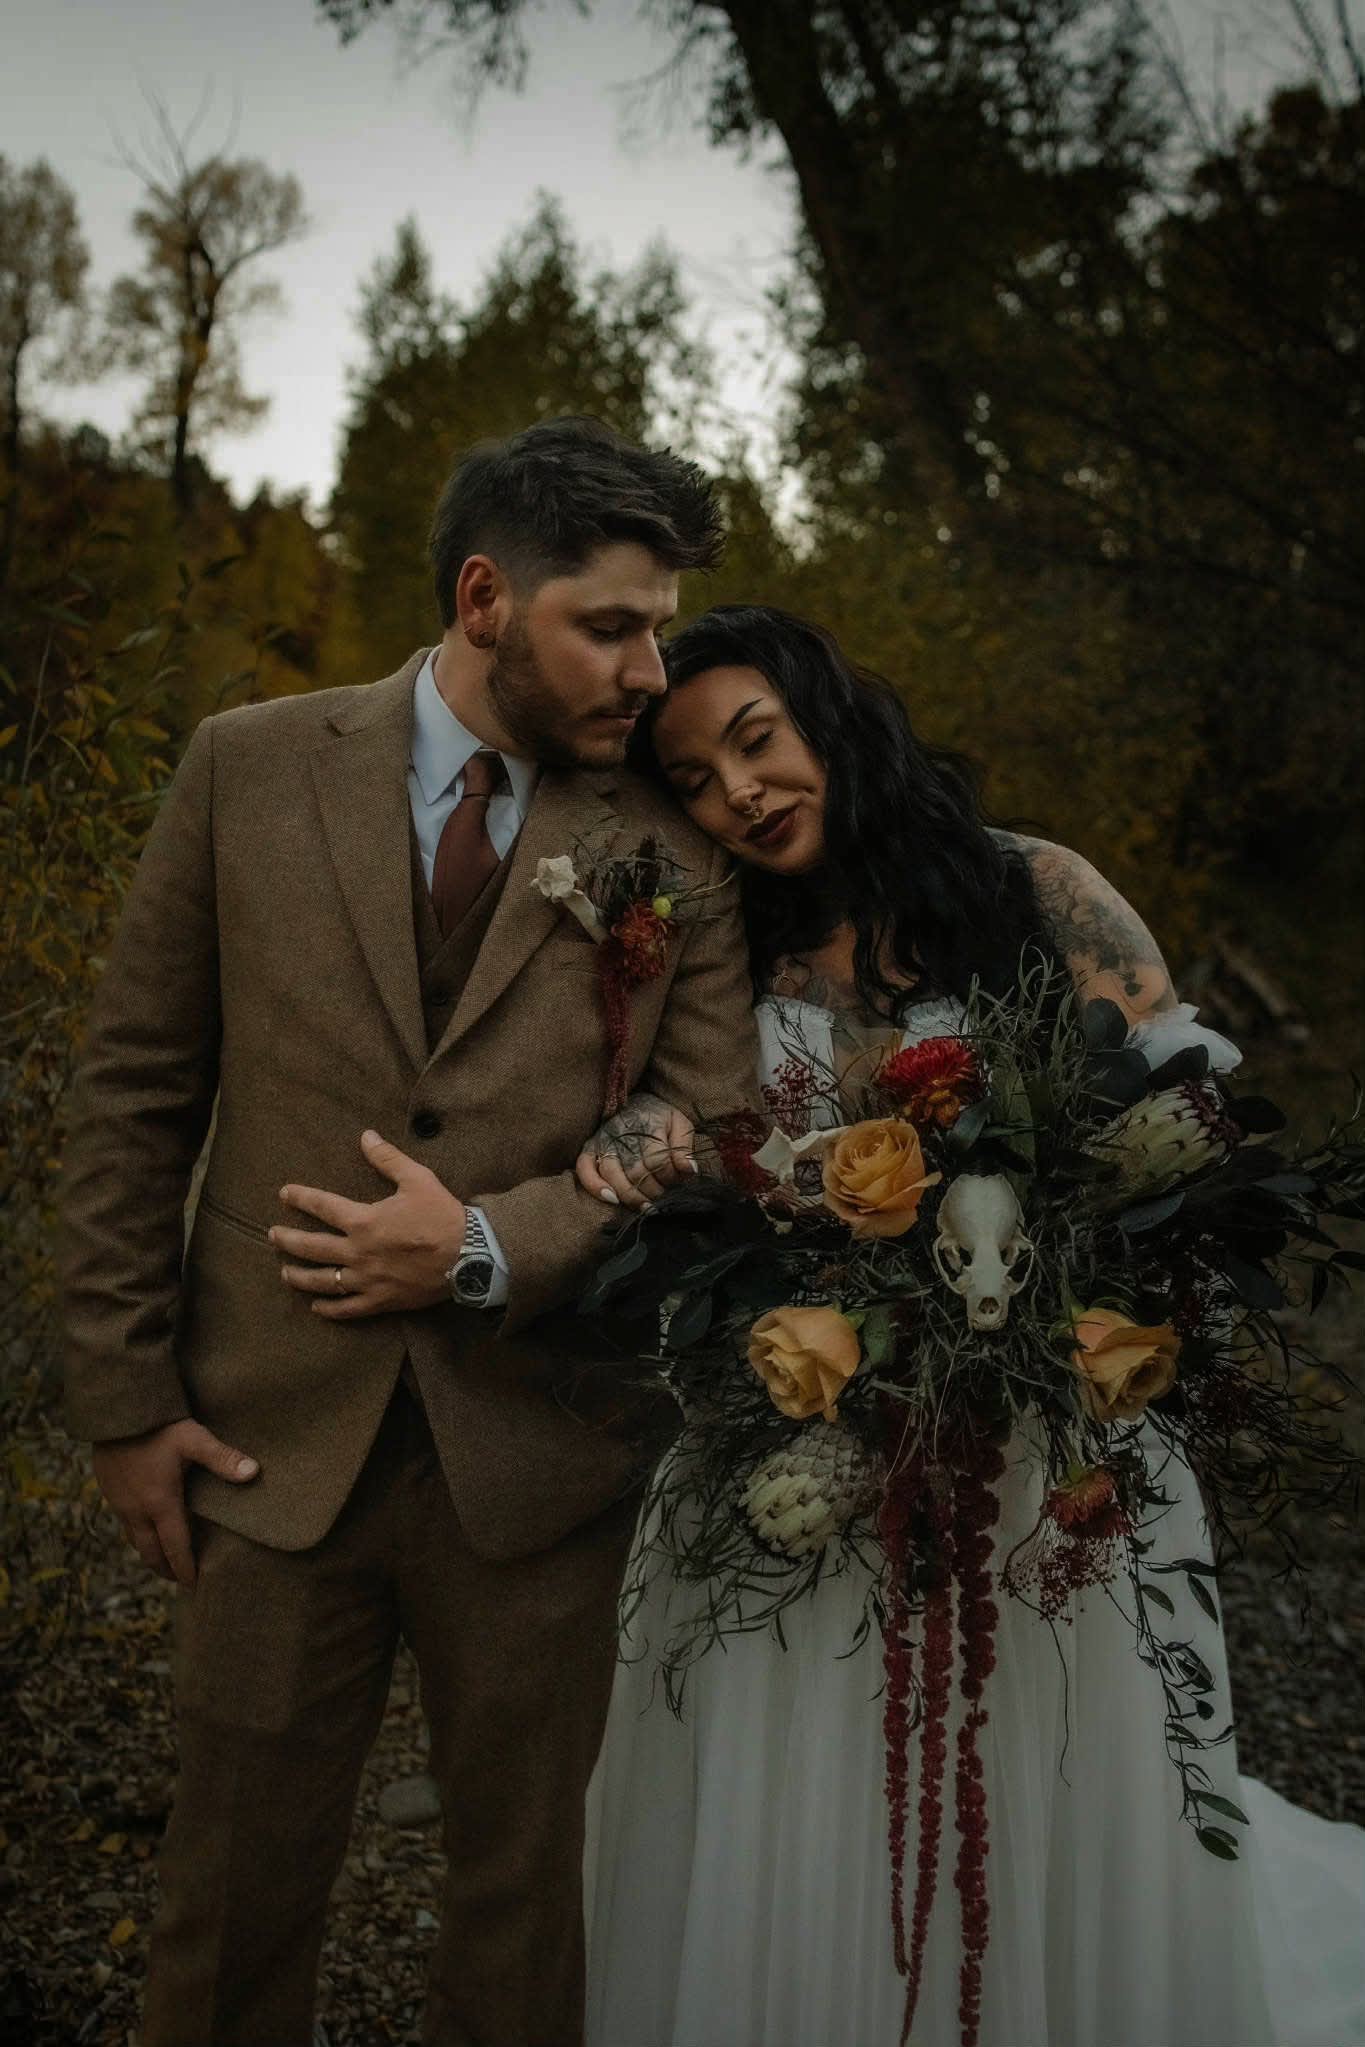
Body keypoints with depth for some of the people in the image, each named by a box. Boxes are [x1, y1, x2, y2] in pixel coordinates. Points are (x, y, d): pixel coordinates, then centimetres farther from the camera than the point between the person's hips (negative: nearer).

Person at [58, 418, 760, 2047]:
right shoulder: (250, 770, -1)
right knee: (234, 1884, 15)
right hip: (274, 1435, 0)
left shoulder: (675, 849, -1)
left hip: (537, 1454, 0)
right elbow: (134, 1098, 1)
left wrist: (485, 1250, -15)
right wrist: (126, 1397, -1)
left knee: (519, 1882, 16)